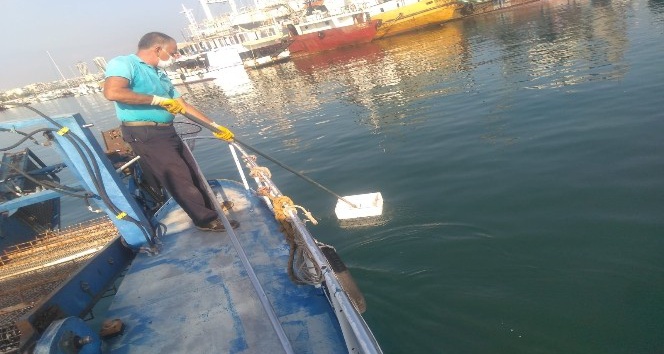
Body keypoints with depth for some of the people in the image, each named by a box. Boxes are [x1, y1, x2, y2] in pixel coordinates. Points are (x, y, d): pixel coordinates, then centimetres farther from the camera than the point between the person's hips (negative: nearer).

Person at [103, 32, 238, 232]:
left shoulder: (161, 75, 20)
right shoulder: (124, 63, -6)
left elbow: (184, 107, 19)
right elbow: (112, 92, -25)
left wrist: (215, 126, 15)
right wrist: (157, 100, -18)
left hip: (168, 132, 9)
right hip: (144, 134, -9)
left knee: (193, 174, 11)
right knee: (180, 178, -6)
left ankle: (211, 212, 24)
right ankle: (207, 219, 6)